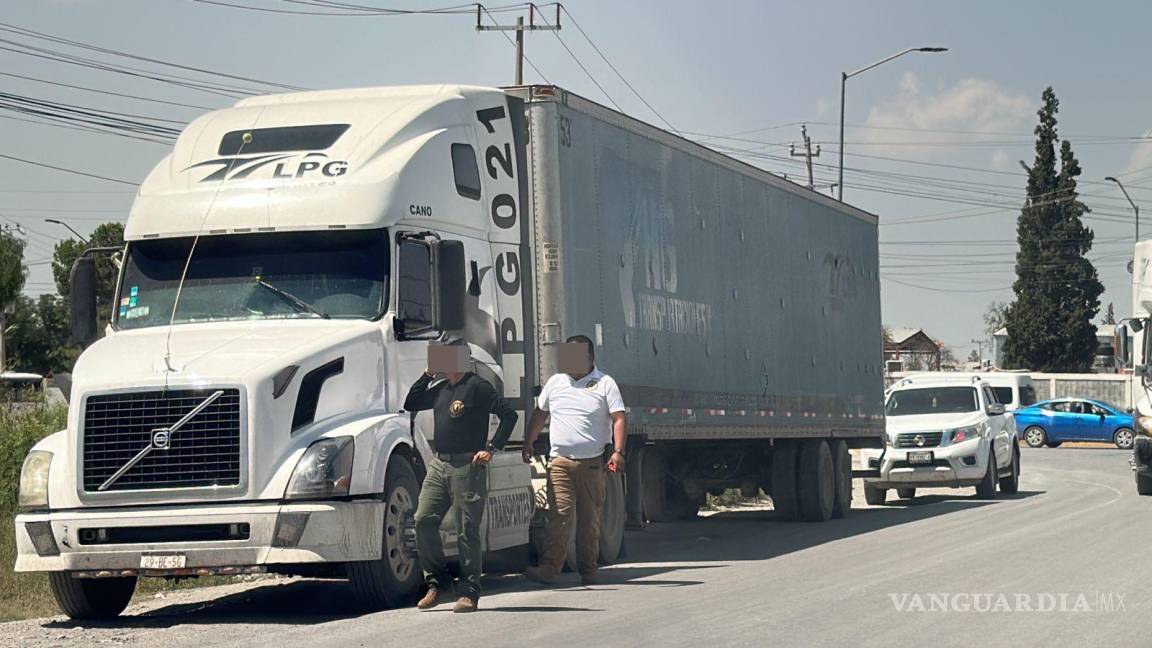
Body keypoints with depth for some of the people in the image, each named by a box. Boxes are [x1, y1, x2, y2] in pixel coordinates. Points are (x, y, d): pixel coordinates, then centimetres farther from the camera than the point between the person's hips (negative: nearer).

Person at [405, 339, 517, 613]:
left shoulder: (477, 386, -7)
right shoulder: (440, 388, 16)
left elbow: (509, 414, -10)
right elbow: (410, 404, 20)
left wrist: (491, 448, -13)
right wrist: (428, 374, 12)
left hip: (467, 467, -7)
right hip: (438, 464, 7)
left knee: (467, 530, -3)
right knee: (424, 520, -2)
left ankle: (469, 593, 3)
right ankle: (436, 580, 11)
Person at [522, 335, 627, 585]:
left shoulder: (605, 384, 1)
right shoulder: (555, 382, 13)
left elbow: (619, 419, -5)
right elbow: (540, 414, 24)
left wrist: (618, 452, -16)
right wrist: (528, 443, 20)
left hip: (592, 463, -2)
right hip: (560, 461, 2)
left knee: (590, 518, 4)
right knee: (559, 514, -10)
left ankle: (588, 570, 11)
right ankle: (549, 567, -17)